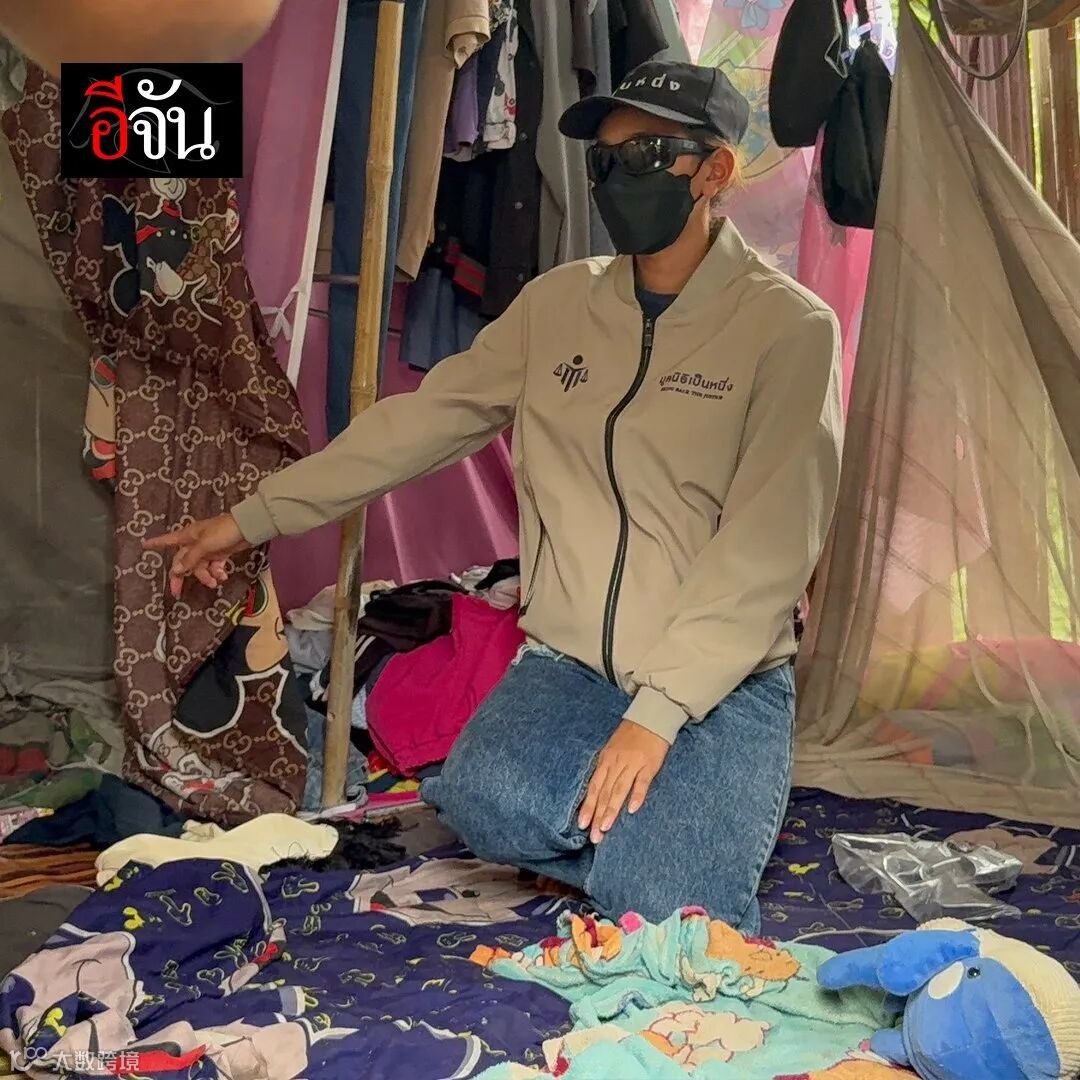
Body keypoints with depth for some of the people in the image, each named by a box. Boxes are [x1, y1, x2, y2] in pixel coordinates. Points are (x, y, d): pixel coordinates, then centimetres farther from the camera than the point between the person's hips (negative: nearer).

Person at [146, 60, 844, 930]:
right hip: (568, 665, 3)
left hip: (720, 684, -3)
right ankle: (652, 839, 5)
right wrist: (255, 518, 11)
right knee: (489, 804, -27)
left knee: (669, 927, -22)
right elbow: (418, 423, 11)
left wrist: (659, 712, -21)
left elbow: (768, 545, -15)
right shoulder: (558, 304, 7)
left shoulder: (790, 327, -8)